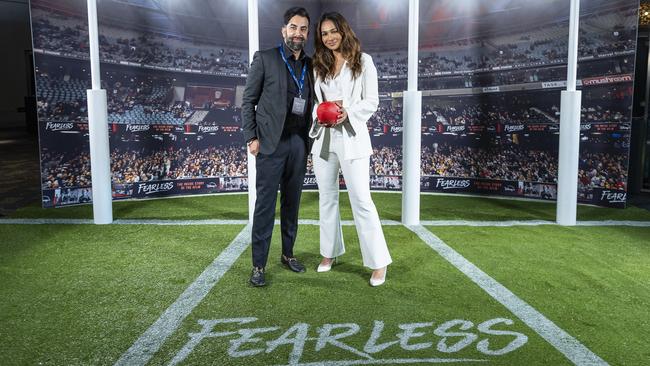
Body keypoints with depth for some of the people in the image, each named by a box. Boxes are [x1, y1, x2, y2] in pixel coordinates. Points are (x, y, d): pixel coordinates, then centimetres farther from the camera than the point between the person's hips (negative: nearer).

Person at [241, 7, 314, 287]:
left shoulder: (310, 65, 12)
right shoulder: (264, 59, 1)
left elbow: (311, 104, 14)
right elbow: (248, 101, 1)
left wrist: (310, 138, 3)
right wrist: (251, 137, -7)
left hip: (299, 143, 4)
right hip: (271, 143, -4)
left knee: (291, 202, 11)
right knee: (265, 204, -2)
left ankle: (288, 254, 24)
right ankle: (258, 265, 4)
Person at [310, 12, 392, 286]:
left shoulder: (363, 61, 1)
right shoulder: (319, 66, 13)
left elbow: (372, 101, -2)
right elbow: (315, 100, 14)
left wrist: (349, 113, -18)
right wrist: (319, 114, -8)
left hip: (351, 137, -5)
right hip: (324, 138, 5)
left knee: (361, 199, -8)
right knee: (327, 197, 12)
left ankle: (378, 262, 1)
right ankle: (329, 252, 27)